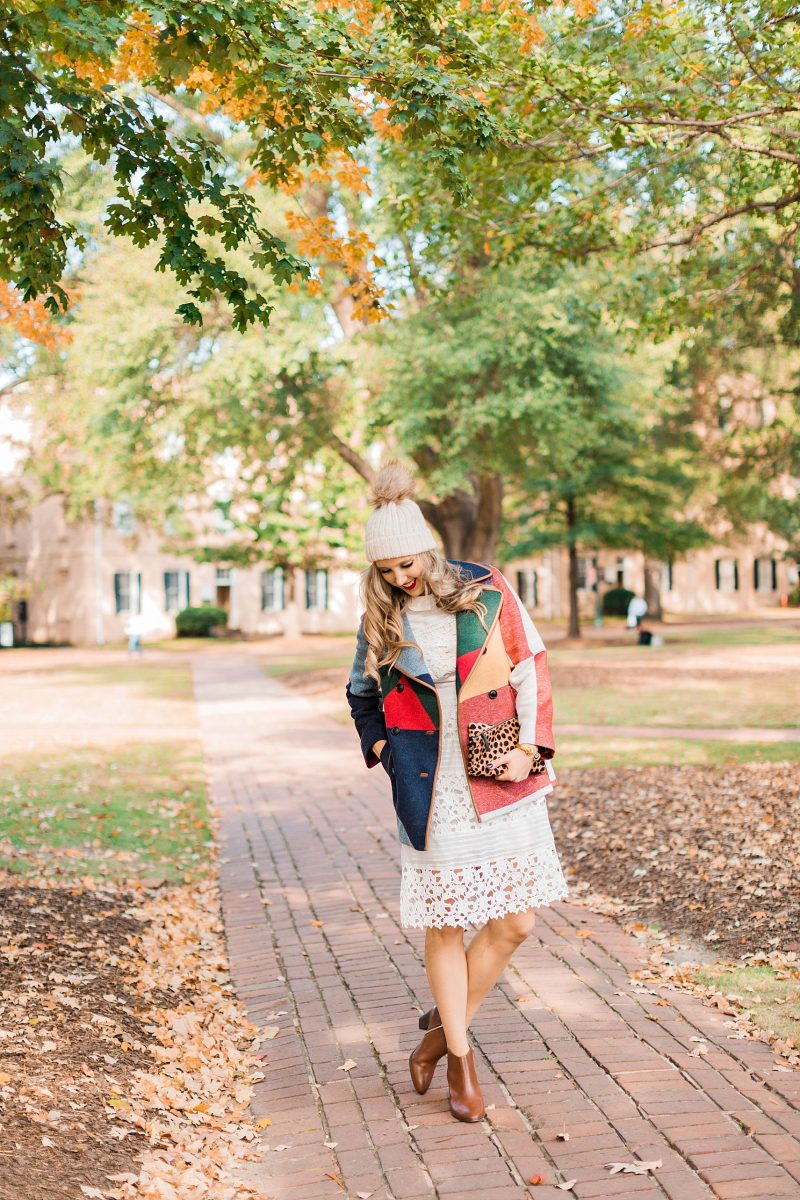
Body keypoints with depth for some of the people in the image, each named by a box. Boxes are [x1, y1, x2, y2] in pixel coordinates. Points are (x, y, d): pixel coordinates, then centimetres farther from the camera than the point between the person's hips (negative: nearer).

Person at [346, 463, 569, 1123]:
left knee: (514, 921, 2)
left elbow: (531, 670, 2)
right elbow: (362, 695, 21)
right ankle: (460, 1056, 19)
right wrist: (379, 745, 5)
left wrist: (531, 747, -7)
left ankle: (444, 1028, 23)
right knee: (444, 925, 2)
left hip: (501, 781, 0)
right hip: (429, 790, 0)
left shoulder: (486, 591, -1)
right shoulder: (381, 620, 4)